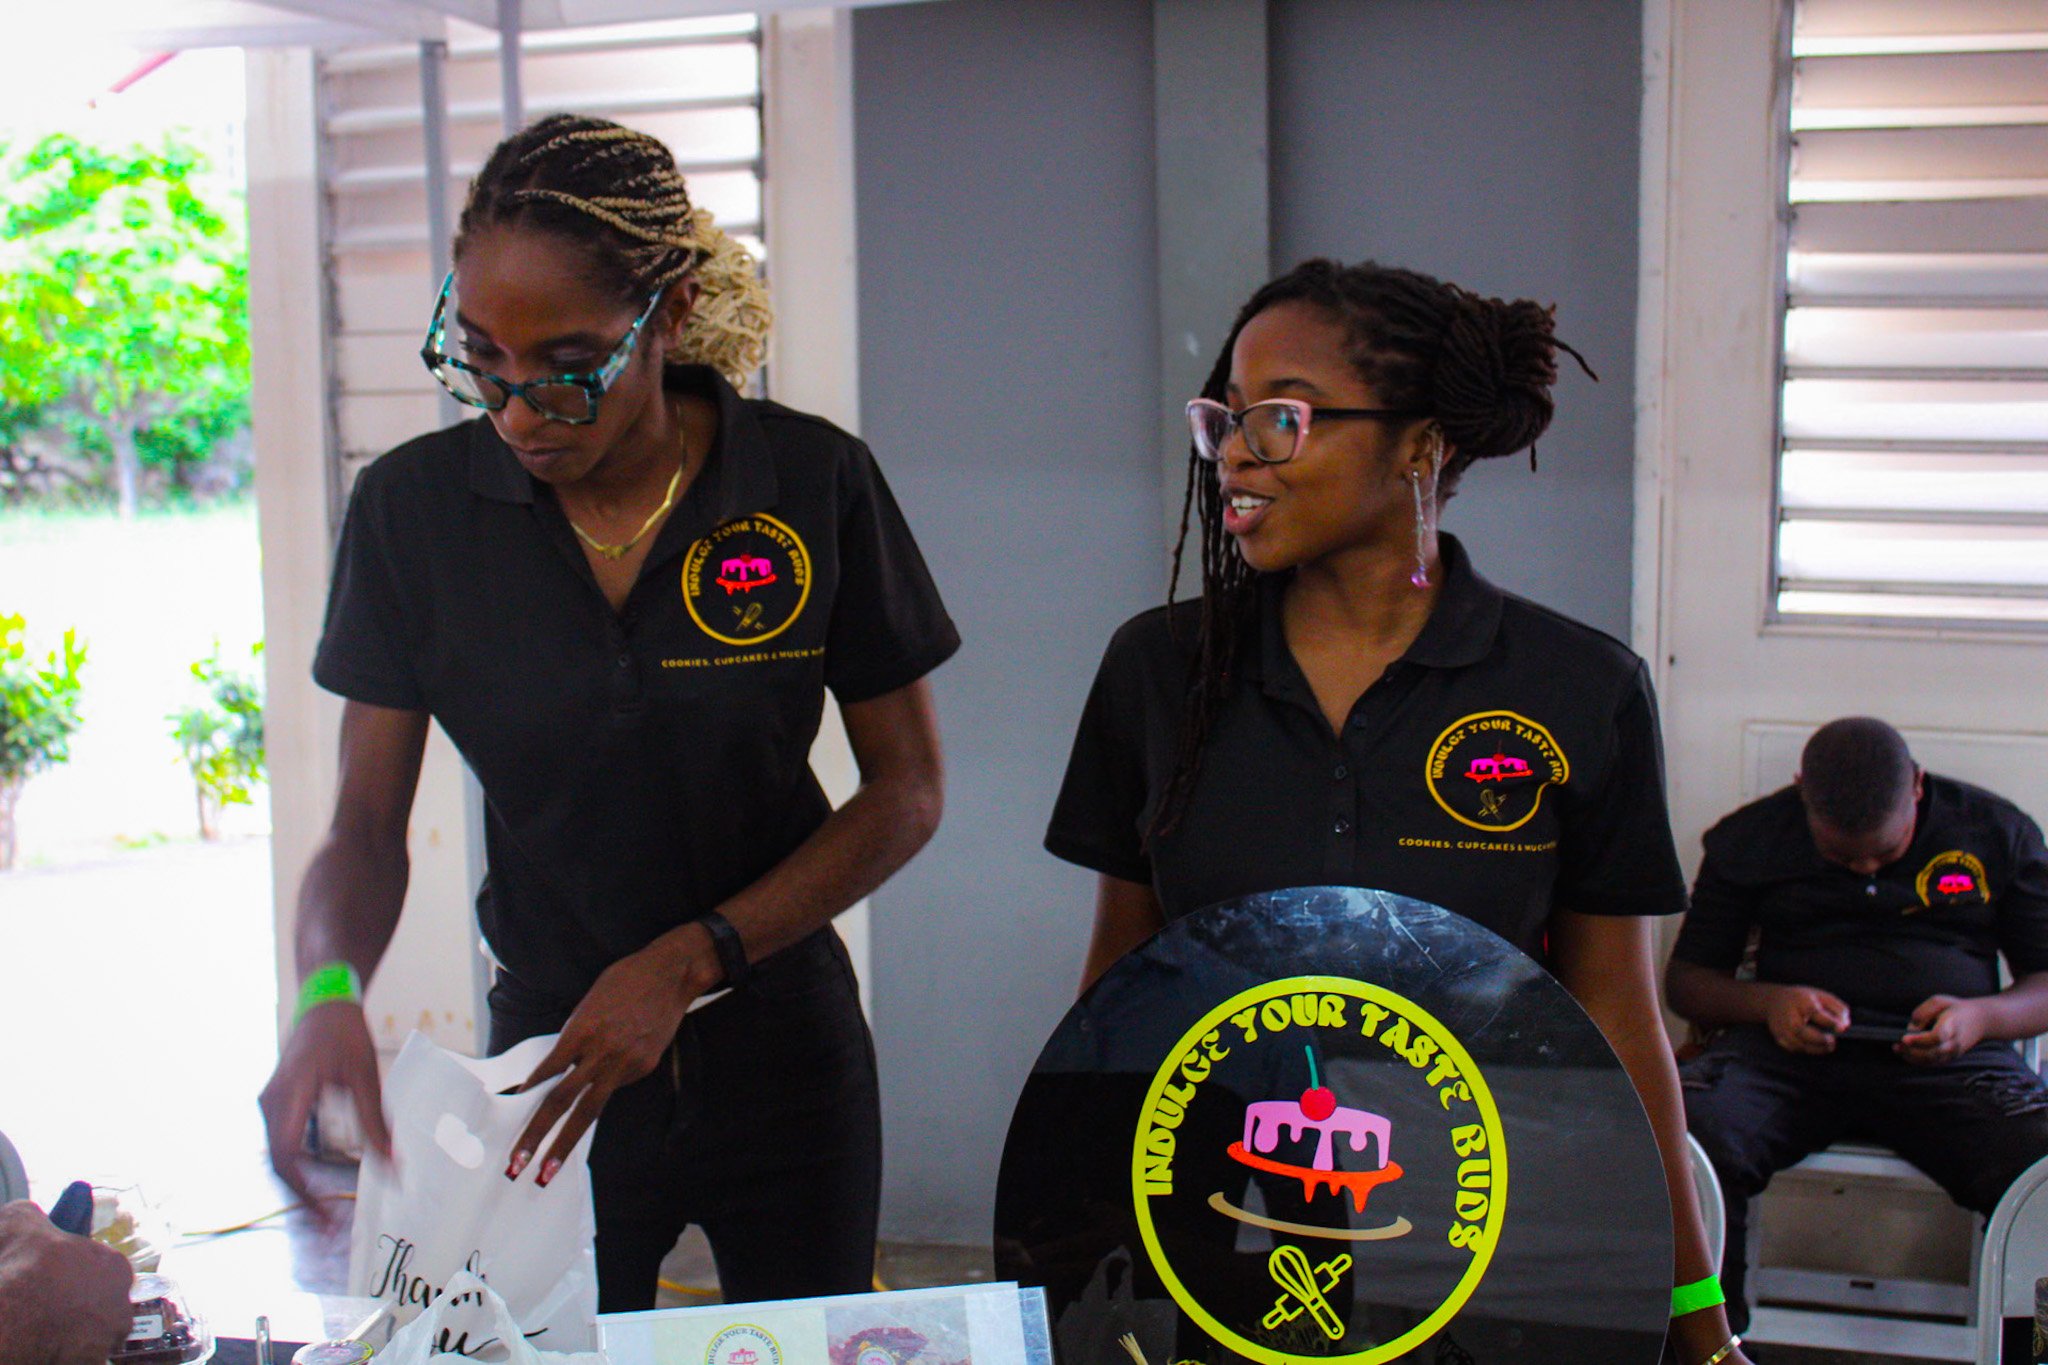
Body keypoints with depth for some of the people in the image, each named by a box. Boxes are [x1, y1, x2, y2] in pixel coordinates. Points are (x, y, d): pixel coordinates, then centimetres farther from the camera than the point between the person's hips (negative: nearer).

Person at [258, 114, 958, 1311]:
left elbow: (906, 791, -6)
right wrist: (331, 990, -27)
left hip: (782, 1047, 0)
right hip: (546, 1054, 0)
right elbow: (367, 824, -5)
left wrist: (688, 962, -16)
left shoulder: (814, 483, -12)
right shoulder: (414, 508, -9)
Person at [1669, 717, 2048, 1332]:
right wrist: (1767, 1002, -8)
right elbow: (1687, 977, 15)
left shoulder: (1998, 832, 12)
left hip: (1949, 1056, 0)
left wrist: (1982, 1017, -10)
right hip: (1791, 1050, 0)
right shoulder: (1750, 837, 13)